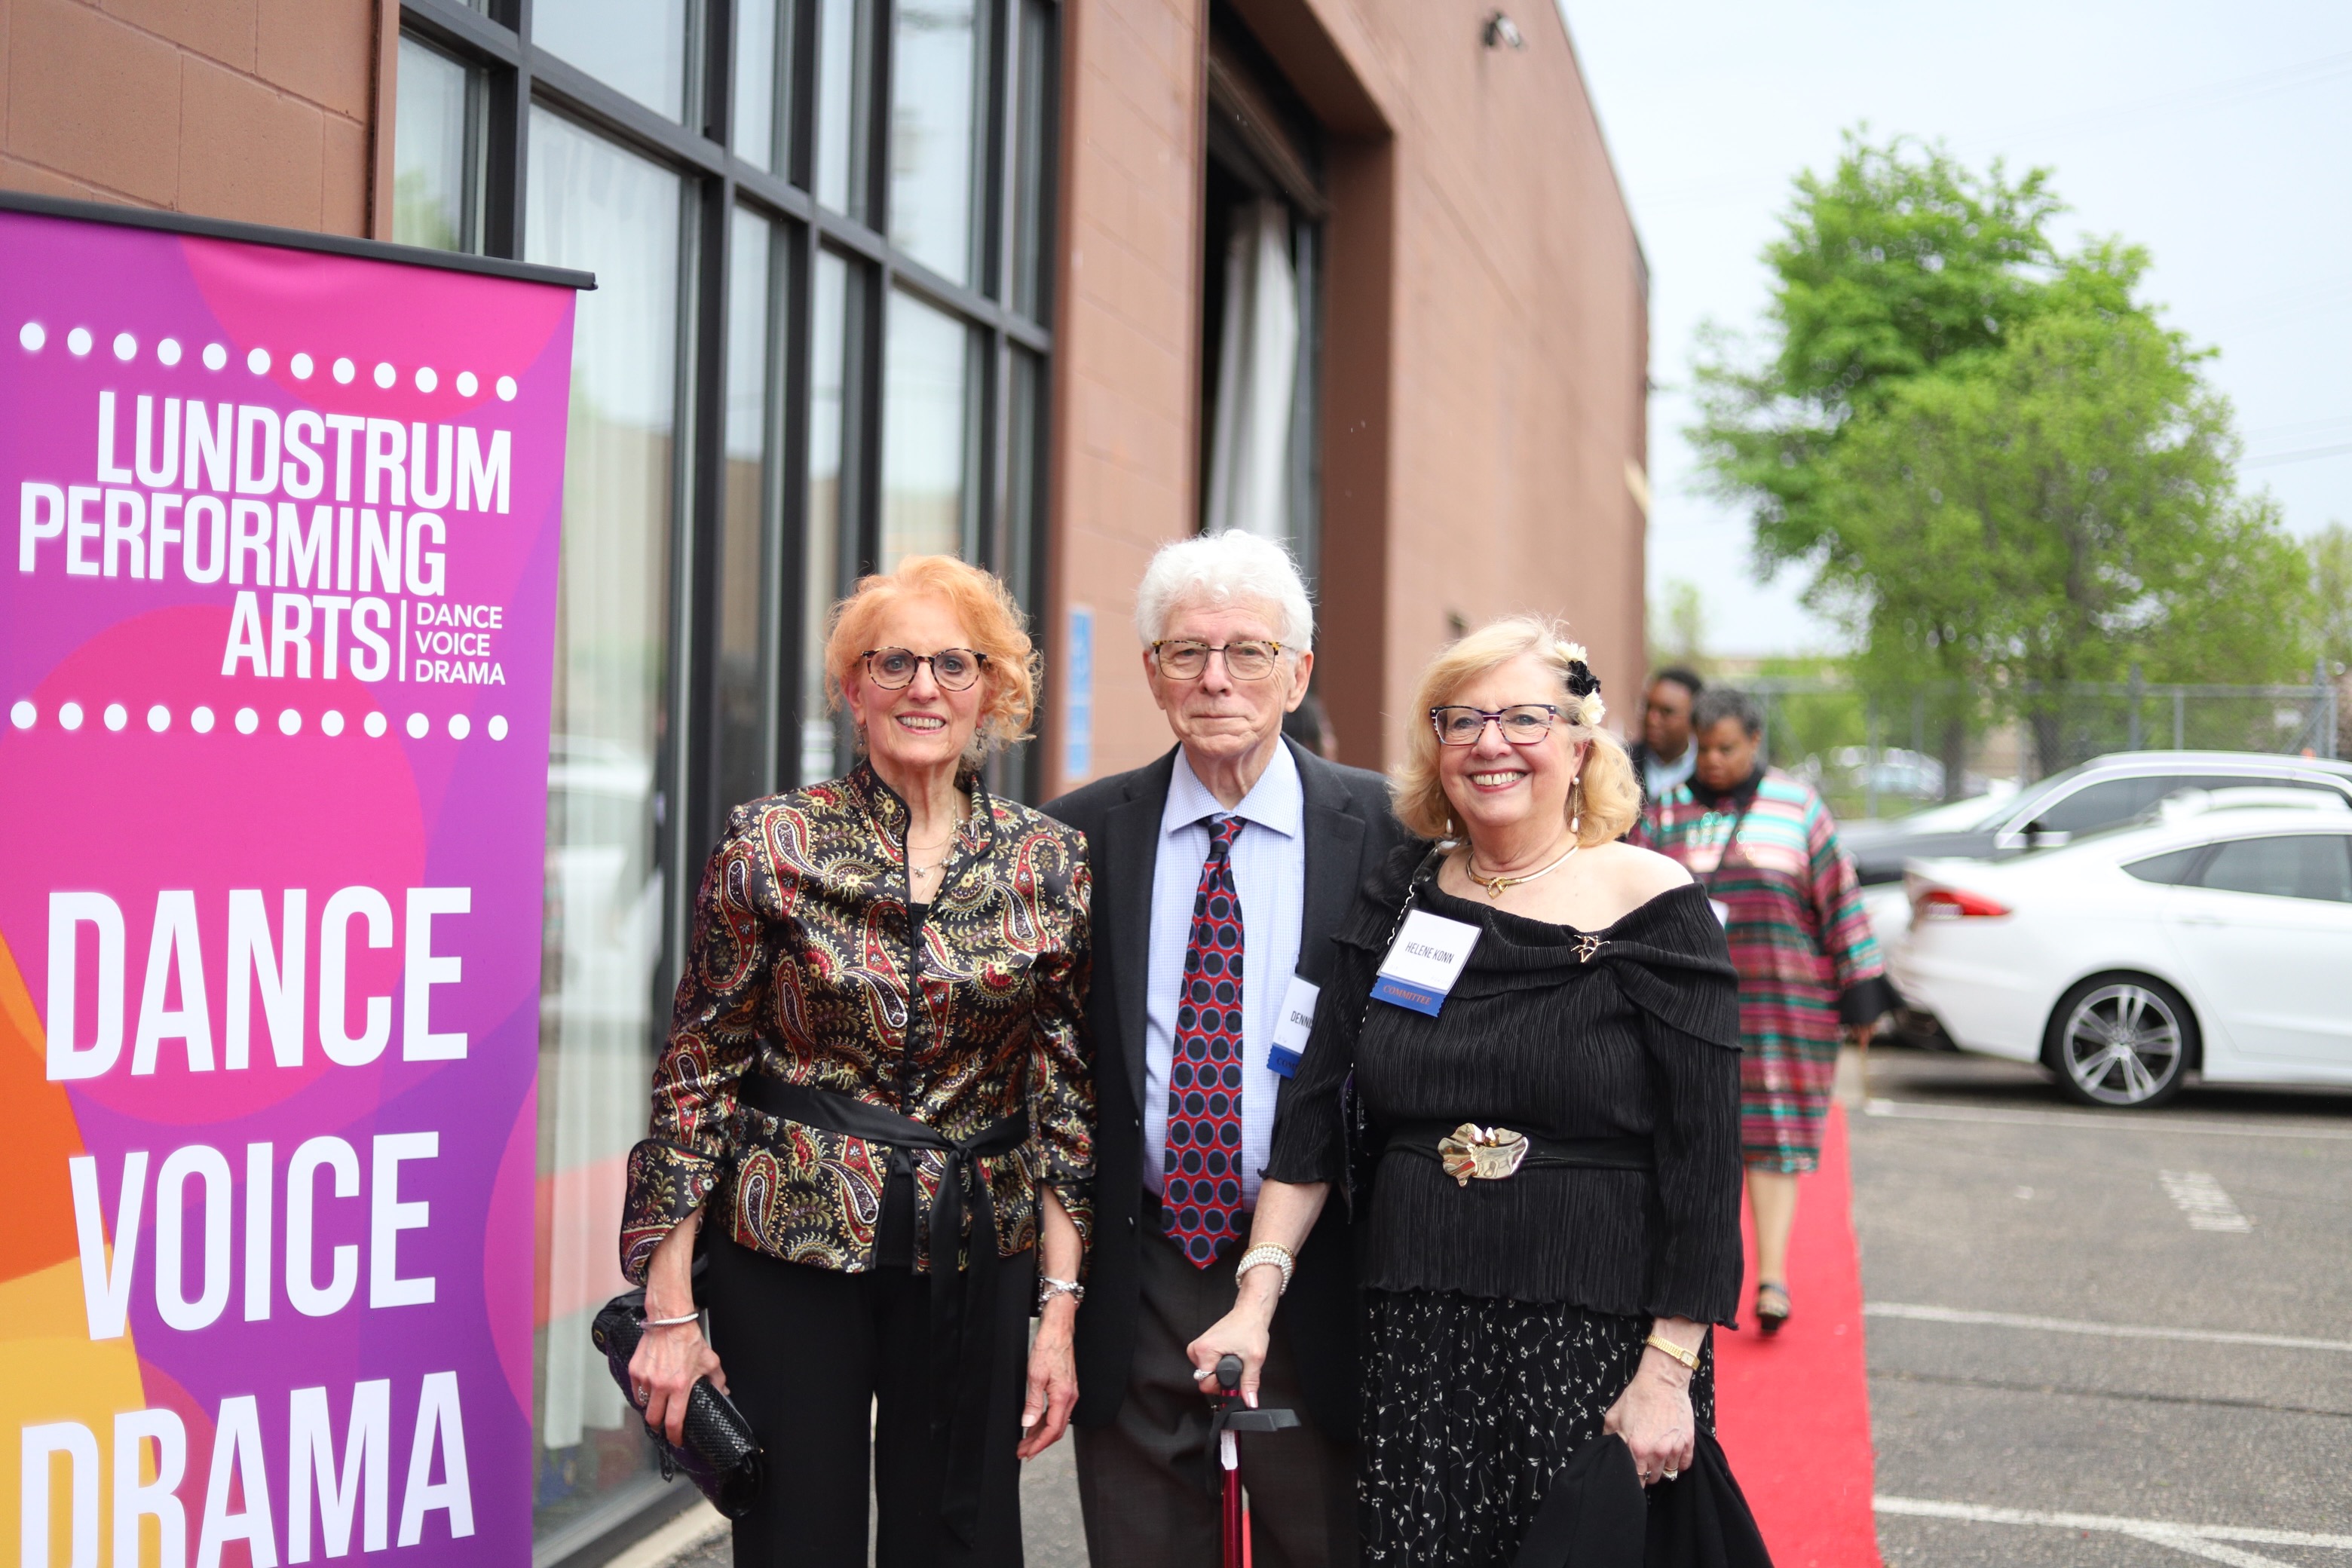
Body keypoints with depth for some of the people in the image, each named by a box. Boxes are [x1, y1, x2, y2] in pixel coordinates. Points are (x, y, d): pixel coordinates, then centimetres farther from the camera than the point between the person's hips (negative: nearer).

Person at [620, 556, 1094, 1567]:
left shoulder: (1051, 866, 1)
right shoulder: (773, 846, -4)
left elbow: (1069, 1102, 3)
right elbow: (697, 1076, -3)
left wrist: (1061, 1311, -1)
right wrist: (670, 1309, -6)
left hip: (975, 1259, 2)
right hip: (790, 1251, -2)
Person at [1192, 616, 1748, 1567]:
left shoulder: (1652, 906, -4)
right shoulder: (1401, 901, 7)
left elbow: (1704, 1158, -7)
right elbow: (1315, 1112, 6)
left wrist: (1668, 1371, -12)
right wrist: (1257, 1296, -4)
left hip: (1596, 1343, -3)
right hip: (1412, 1340, 3)